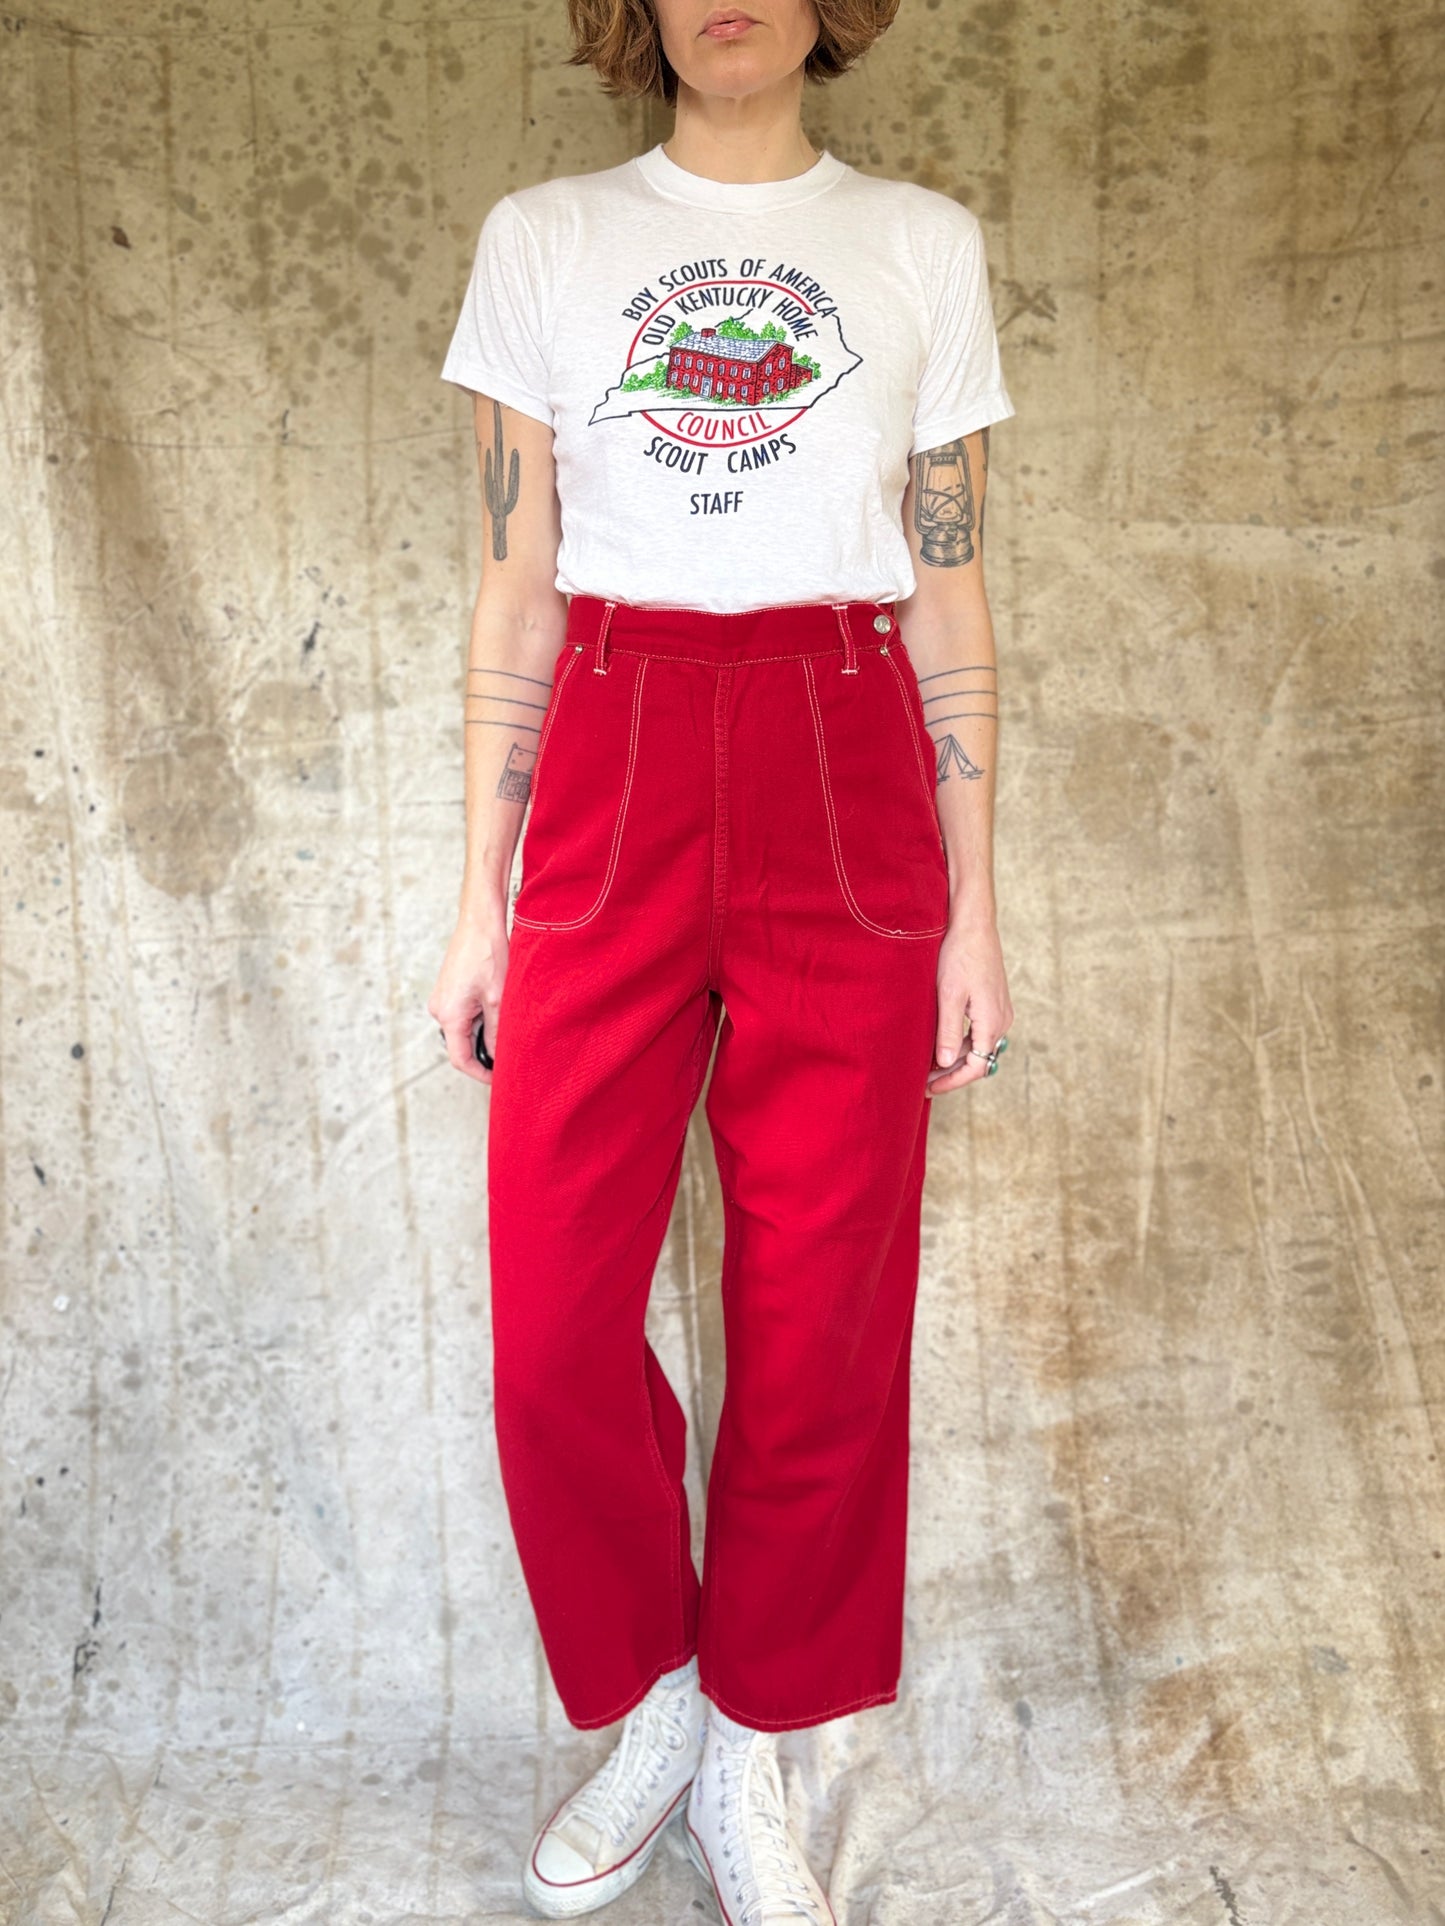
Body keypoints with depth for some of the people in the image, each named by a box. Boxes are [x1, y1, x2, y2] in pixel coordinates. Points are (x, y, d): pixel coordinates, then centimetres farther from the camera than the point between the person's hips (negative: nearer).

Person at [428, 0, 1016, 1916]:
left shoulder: (925, 245, 12)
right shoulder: (544, 239, 11)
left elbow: (951, 598, 9)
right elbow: (516, 593, 8)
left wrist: (973, 908, 3)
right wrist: (483, 897, 3)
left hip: (844, 789, 0)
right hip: (610, 782, 0)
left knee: (823, 1313, 2)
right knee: (555, 1321, -3)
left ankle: (752, 1752, 25)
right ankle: (648, 1704, 24)